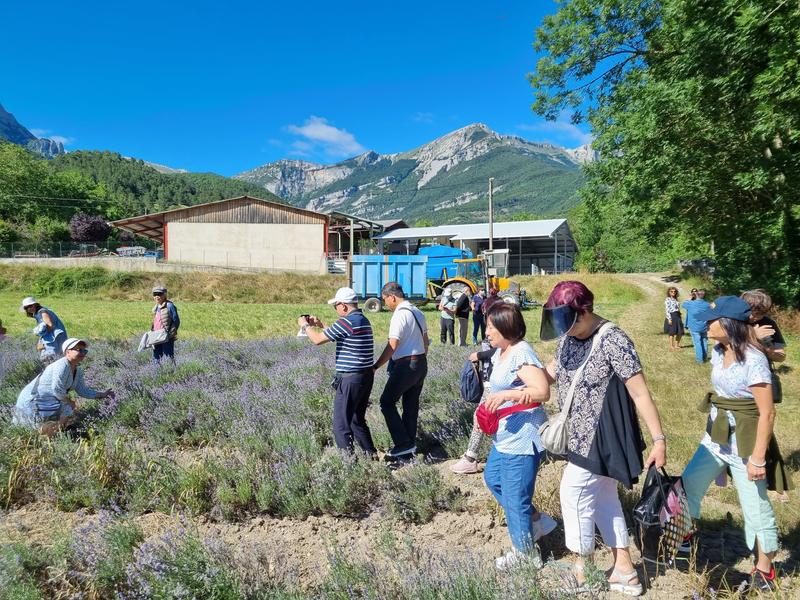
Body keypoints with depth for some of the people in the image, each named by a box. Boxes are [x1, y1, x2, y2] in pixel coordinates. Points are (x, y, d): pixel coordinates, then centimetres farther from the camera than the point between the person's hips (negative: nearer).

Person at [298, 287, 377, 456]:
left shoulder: (347, 322, -18)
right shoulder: (364, 320, 11)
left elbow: (318, 340, -12)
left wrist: (305, 325, 5)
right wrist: (320, 325, 26)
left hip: (350, 378, -10)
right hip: (366, 376, 10)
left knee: (341, 424, -1)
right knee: (358, 420, 22)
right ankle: (371, 454, 28)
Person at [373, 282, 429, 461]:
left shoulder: (399, 315, -16)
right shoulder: (417, 312, 12)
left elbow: (392, 346, -20)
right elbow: (425, 340, 18)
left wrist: (375, 367, -15)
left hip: (405, 365, -9)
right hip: (421, 363, 9)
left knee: (387, 402, 1)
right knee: (411, 405, 13)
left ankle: (403, 444, -3)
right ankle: (409, 449, 19)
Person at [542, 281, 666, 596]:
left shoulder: (613, 340, -22)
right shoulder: (568, 337, 1)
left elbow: (640, 393, -19)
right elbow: (552, 372, 14)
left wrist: (659, 440, -18)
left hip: (602, 435, -8)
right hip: (580, 434, 8)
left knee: (574, 494, -1)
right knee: (602, 497, 16)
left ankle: (582, 572, 19)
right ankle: (624, 571, 31)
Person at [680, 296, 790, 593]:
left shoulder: (753, 360, -23)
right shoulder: (718, 352, 1)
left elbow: (767, 413, -21)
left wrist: (758, 458, -20)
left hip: (744, 442, -8)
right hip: (716, 436, 8)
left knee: (755, 507, 8)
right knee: (688, 485, 14)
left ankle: (764, 568, 29)